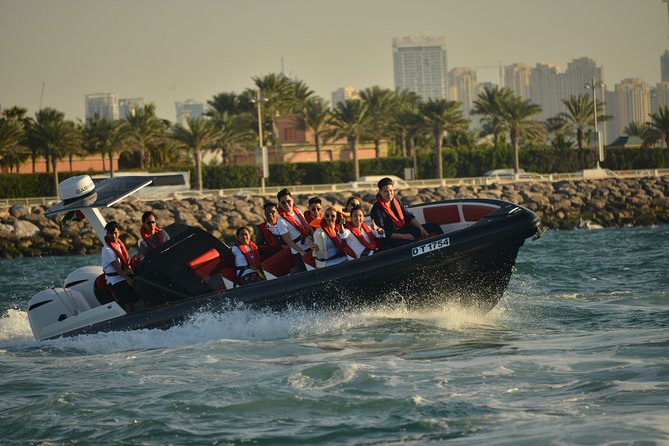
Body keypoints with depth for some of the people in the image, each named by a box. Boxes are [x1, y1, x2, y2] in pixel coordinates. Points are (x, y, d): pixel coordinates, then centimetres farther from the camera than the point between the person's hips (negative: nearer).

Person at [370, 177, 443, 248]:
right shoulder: (377, 210, -15)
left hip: (404, 230, 8)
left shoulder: (396, 202, 6)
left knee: (434, 226, 5)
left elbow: (409, 217, 10)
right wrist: (404, 236, -22)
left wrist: (421, 228, -6)